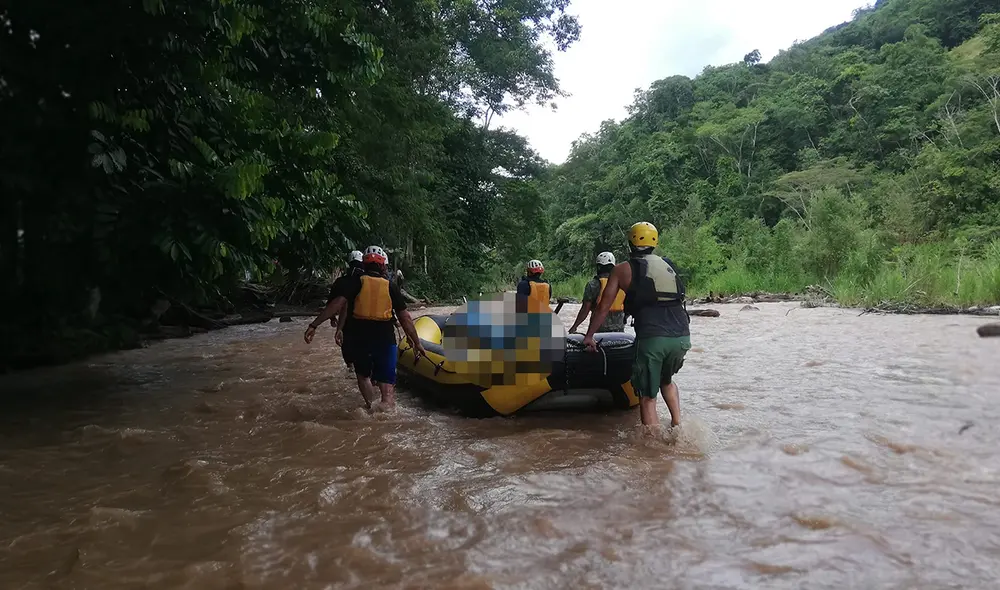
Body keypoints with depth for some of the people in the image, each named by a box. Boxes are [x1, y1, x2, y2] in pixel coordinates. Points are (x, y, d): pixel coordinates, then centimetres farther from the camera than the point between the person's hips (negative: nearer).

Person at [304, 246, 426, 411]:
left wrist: (314, 324, -13)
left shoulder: (356, 281, 0)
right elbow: (405, 318, 2)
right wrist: (417, 343, 9)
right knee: (387, 390, -1)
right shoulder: (391, 287, 3)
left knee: (363, 376, 28)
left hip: (360, 341, 1)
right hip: (385, 341, -1)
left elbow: (339, 303, -13)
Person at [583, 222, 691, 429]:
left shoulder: (622, 269, 8)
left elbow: (603, 307, 10)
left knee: (647, 397, 7)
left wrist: (589, 336, 20)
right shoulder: (668, 265, 20)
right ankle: (677, 425, 23)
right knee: (666, 380, 31)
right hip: (682, 336, 5)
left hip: (652, 338, -5)